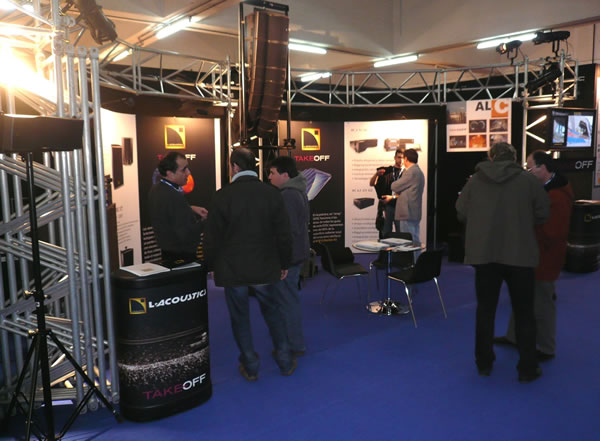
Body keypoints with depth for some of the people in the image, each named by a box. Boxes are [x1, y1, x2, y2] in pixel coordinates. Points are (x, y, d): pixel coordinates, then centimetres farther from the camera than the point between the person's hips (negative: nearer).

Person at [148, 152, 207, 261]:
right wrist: (203, 221, -11)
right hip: (182, 255, -10)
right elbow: (187, 234, -27)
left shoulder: (155, 189, 2)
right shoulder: (175, 197, -28)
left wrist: (190, 209, 7)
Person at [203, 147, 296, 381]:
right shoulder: (272, 193, -5)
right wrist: (284, 264, 11)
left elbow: (212, 237, -8)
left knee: (240, 317, 12)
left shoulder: (223, 195, -12)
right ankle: (285, 361, 27)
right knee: (272, 313, 19)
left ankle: (250, 366, 22)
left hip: (232, 269, -2)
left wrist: (210, 265, 7)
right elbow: (284, 234, -2)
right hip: (264, 267, 3)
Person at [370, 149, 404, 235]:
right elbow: (371, 184, 7)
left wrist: (392, 197, -16)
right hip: (387, 206, 2)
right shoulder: (386, 171, 11)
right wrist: (377, 174, -11)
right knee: (385, 233, 3)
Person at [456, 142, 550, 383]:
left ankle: (484, 363, 23)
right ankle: (527, 368, 18)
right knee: (524, 312, 11)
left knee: (485, 309, 14)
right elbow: (542, 214, -1)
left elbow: (461, 213, 1)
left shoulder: (475, 179, -1)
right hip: (519, 254, -1)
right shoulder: (528, 179, -5)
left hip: (483, 253, 2)